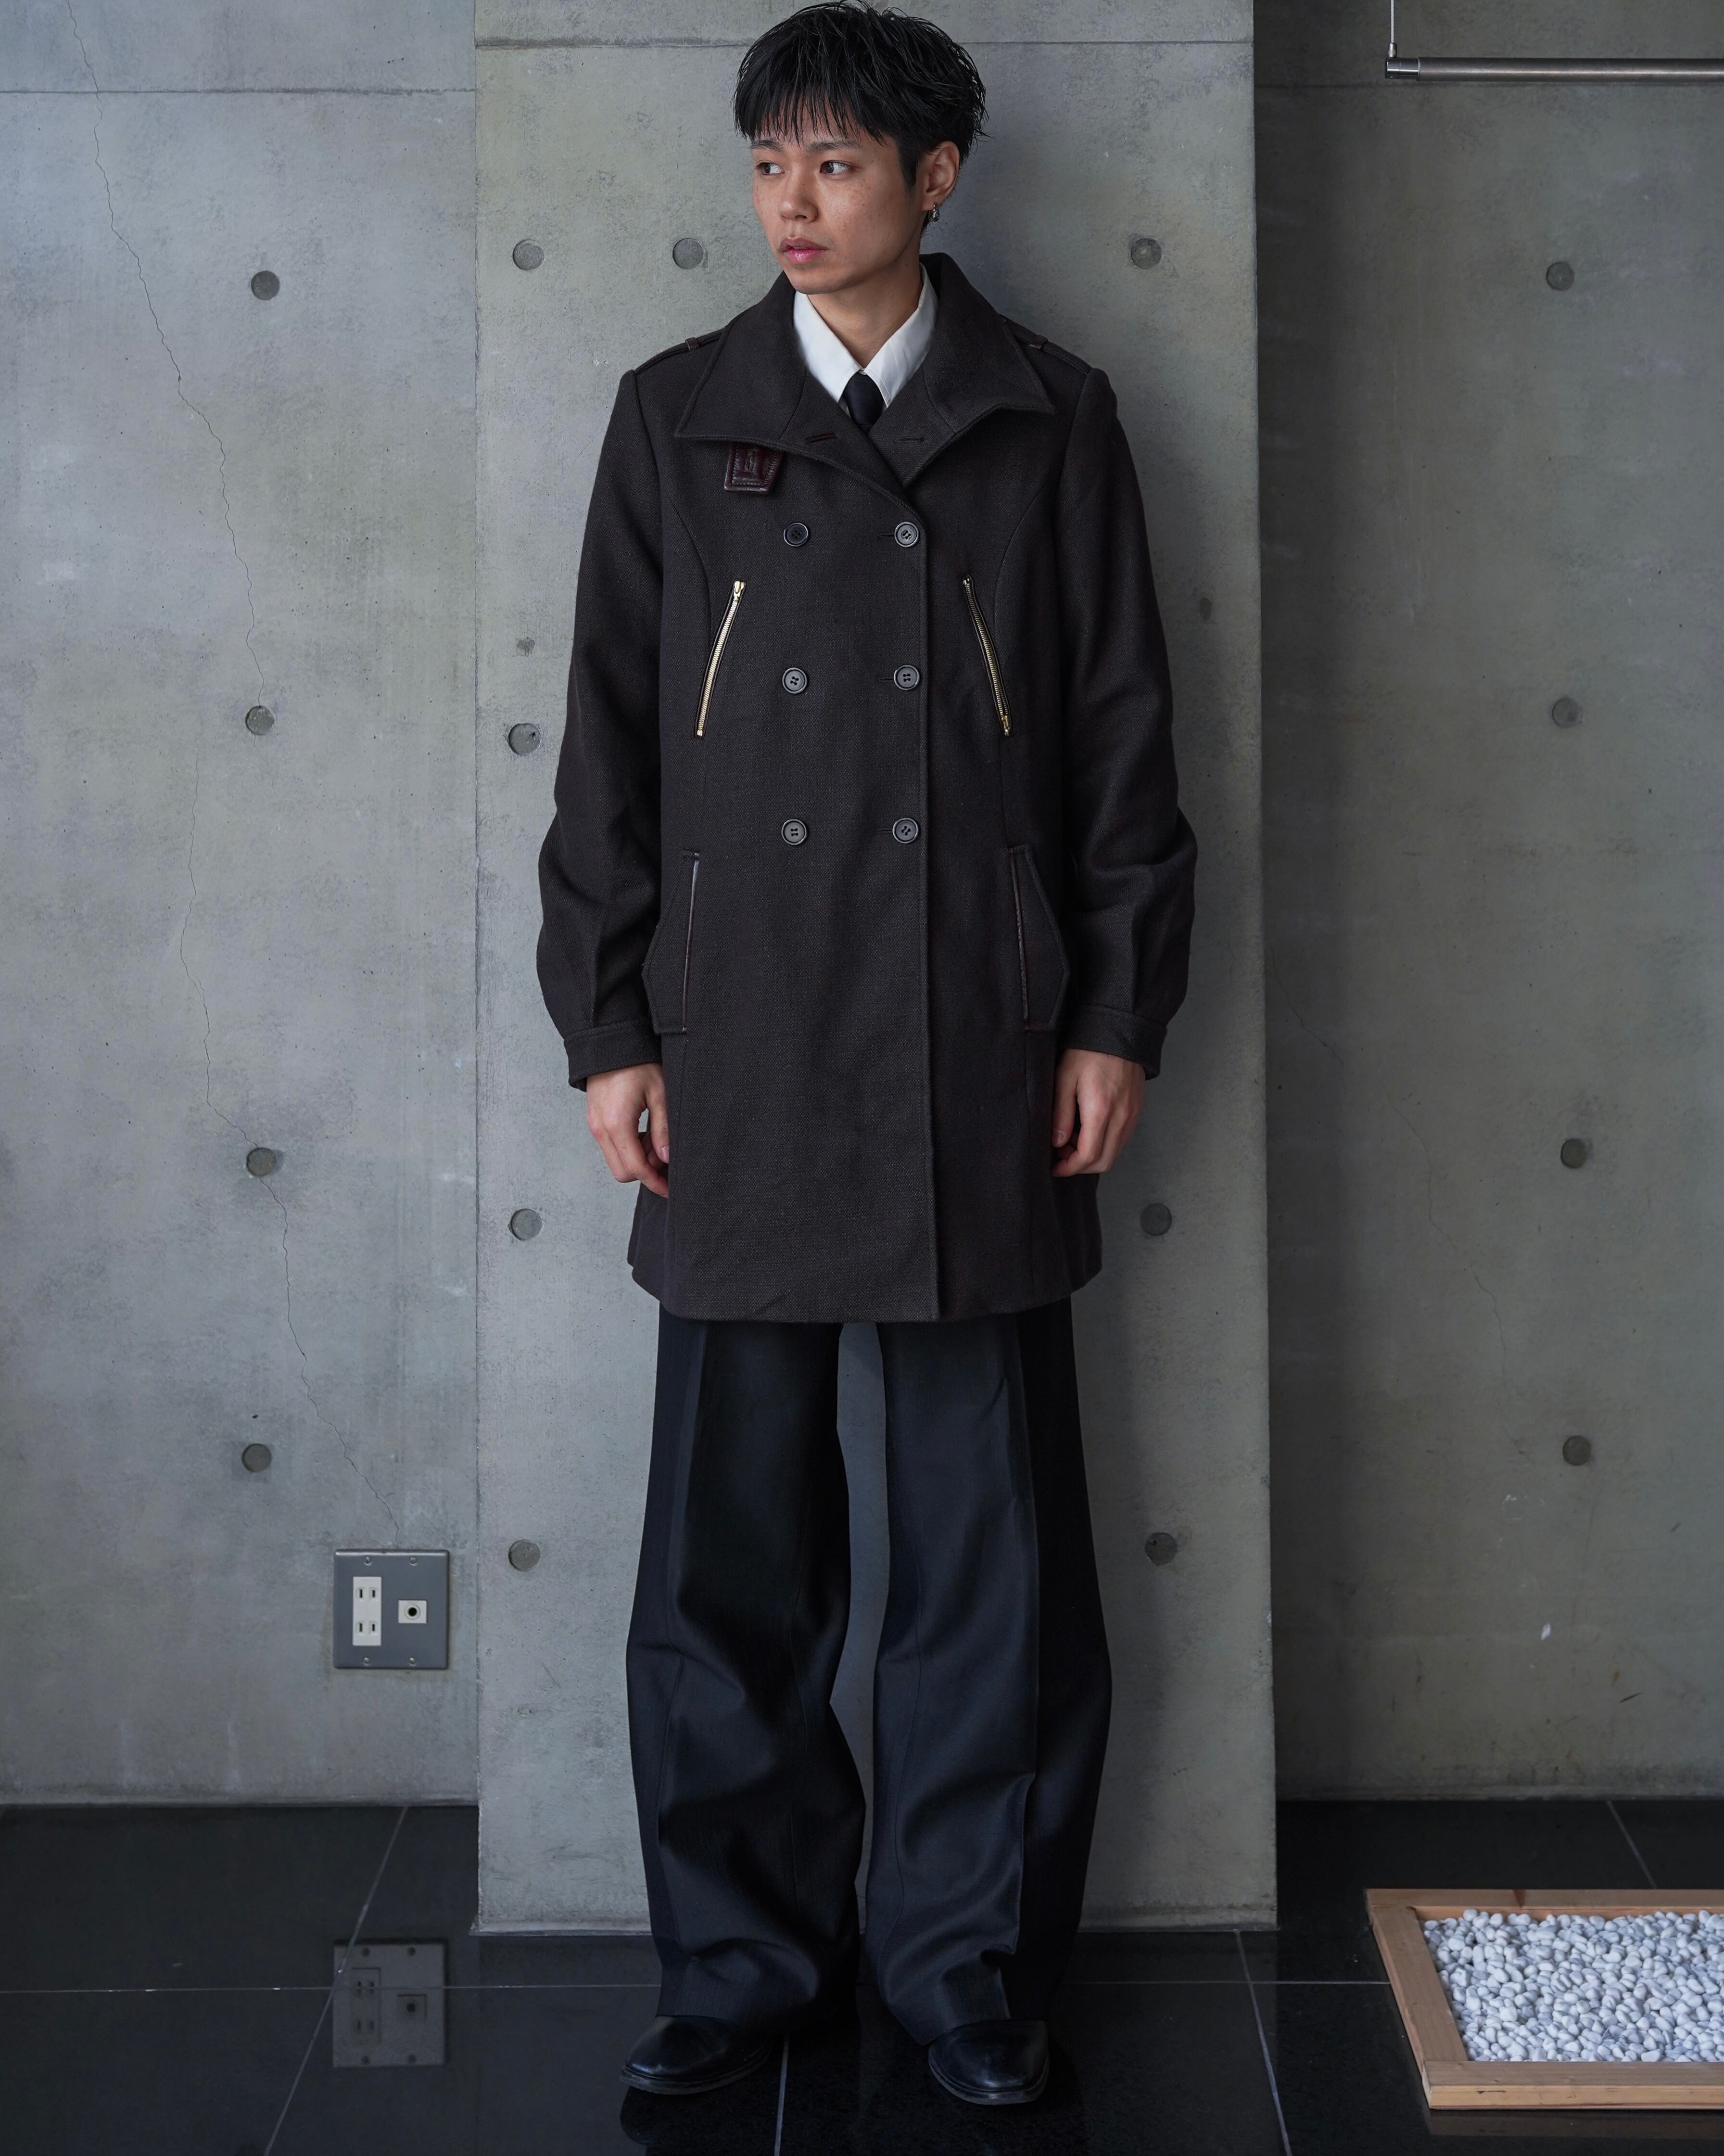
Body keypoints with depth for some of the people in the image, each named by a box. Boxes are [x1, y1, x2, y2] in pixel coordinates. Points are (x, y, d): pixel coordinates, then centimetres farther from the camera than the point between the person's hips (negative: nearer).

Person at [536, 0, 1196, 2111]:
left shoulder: (1049, 422, 7)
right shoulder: (678, 417, 9)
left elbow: (1124, 735, 7)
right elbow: (608, 739, 7)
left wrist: (1118, 1017, 2)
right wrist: (606, 1028, 1)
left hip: (983, 1065, 0)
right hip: (737, 1060, 1)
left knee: (992, 1539, 4)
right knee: (733, 1537, 4)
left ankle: (970, 1959, 19)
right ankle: (745, 1956, 19)